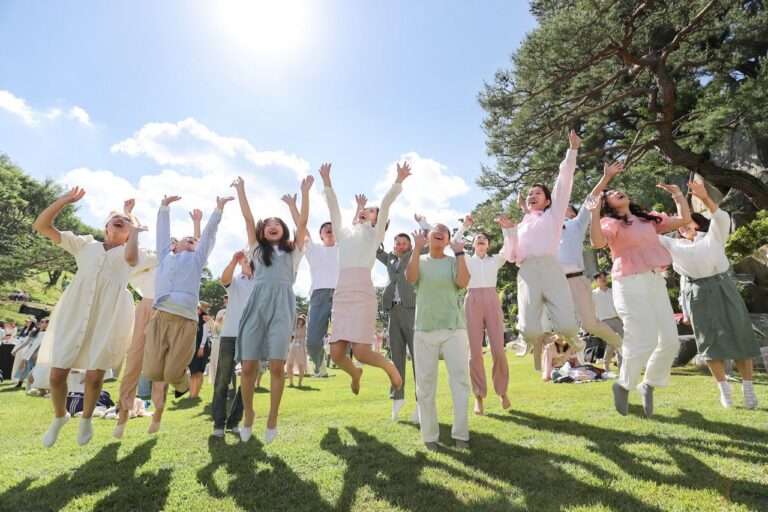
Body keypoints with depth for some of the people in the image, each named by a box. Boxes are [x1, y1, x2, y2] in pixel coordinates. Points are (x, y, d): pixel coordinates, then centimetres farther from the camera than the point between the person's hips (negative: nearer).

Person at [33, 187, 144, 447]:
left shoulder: (130, 252, 13)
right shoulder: (84, 244, 22)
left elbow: (130, 256, -13)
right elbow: (41, 226, 17)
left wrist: (135, 231, 2)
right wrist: (64, 200, 9)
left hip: (109, 315, -2)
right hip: (74, 311, 3)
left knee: (94, 376, -2)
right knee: (57, 374, 1)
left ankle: (86, 419, 27)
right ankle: (60, 416, 32)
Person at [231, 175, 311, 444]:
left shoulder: (293, 250, 20)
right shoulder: (257, 249, 23)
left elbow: (302, 222, 12)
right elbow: (248, 219, 18)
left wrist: (305, 192, 9)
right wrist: (240, 189, 19)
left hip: (282, 305, -1)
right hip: (257, 304, 2)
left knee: (277, 365, -9)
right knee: (248, 365, -1)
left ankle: (272, 418, 9)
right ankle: (248, 414, 21)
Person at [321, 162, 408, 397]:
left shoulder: (375, 234, 16)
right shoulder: (344, 233, 26)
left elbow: (385, 204, 6)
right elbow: (333, 208, 23)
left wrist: (399, 180, 0)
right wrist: (326, 181, 19)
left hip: (363, 294, -4)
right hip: (341, 295, 4)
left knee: (361, 352, -12)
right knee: (337, 353, -1)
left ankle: (389, 366, 19)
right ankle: (355, 373, 32)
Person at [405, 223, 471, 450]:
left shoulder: (454, 262, 9)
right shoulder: (420, 261, 12)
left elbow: (463, 282, -11)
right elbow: (411, 277, -10)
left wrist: (459, 253, -5)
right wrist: (417, 247, -8)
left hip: (454, 328, 0)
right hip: (425, 330, 1)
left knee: (460, 379, -3)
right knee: (425, 384, 3)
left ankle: (460, 434, 7)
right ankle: (429, 435, 13)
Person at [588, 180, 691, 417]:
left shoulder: (649, 218, 20)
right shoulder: (610, 222, 0)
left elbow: (684, 219, 22)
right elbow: (597, 242, -20)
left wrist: (677, 193, 20)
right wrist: (594, 213, -26)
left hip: (656, 281, 7)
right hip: (630, 283, -7)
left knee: (670, 340, 5)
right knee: (645, 340, -11)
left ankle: (649, 385, 24)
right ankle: (623, 385, 10)